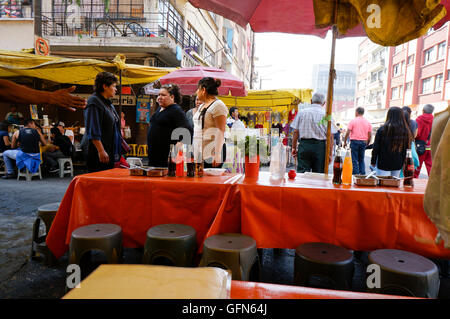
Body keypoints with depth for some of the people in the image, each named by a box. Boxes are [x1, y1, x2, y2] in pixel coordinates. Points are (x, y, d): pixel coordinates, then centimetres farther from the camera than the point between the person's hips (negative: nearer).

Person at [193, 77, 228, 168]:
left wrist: (217, 154, -21)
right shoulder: (202, 106, 19)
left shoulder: (218, 105, -9)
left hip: (211, 153, -8)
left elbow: (220, 131, -16)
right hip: (199, 152, 8)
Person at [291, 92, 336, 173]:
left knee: (302, 173, 1)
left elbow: (296, 132, 3)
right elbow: (330, 136, -3)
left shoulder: (302, 112, 5)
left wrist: (294, 147, 10)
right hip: (320, 147, -1)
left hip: (304, 145, 1)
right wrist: (330, 154, 1)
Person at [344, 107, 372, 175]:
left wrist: (345, 142, 0)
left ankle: (355, 174, -4)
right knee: (361, 159, 13)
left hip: (354, 141, -4)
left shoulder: (353, 121, -3)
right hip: (363, 142, 4)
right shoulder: (368, 122, 9)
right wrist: (367, 144, 19)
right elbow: (370, 135, 9)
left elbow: (348, 132, -8)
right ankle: (362, 174, 10)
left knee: (354, 160, -1)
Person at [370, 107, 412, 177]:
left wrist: (373, 162, 3)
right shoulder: (406, 131, -3)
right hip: (398, 165, 3)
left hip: (383, 164, -3)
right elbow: (407, 149, 3)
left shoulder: (382, 130, -10)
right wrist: (404, 163, 13)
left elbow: (376, 148, -6)